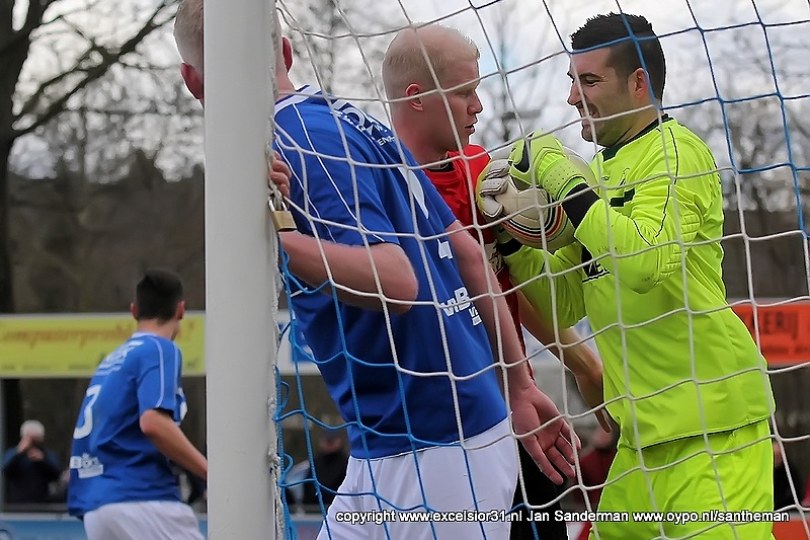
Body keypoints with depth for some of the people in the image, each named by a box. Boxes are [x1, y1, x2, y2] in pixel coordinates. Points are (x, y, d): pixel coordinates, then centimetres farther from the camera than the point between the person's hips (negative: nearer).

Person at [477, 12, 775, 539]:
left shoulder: (675, 149, -9)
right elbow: (566, 303, 13)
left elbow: (645, 261, -27)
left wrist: (559, 173, -20)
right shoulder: (599, 170, 15)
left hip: (713, 420, -8)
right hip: (644, 429, 8)